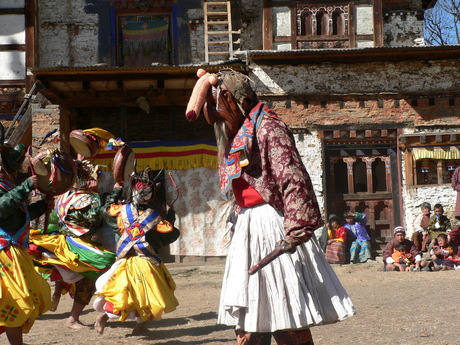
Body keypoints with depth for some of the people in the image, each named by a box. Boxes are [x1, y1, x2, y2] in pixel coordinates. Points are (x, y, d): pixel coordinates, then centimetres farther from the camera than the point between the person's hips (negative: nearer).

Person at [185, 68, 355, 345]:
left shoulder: (267, 126, -10)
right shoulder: (238, 134, 16)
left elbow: (293, 178, -20)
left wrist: (296, 228, -27)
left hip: (271, 225, -9)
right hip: (249, 228, 10)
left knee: (288, 321, -4)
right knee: (248, 318, 12)